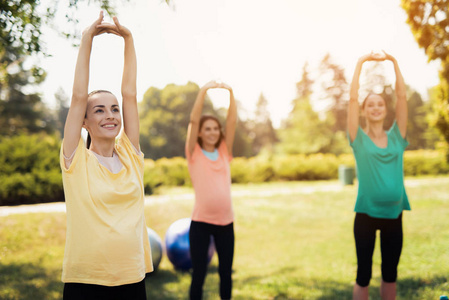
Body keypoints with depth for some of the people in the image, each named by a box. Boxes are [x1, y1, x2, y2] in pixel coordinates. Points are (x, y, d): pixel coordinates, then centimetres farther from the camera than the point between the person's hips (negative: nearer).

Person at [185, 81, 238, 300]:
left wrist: (231, 93, -7)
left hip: (225, 221, 3)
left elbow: (232, 121, 1)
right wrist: (203, 91, -15)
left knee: (226, 272, 13)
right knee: (199, 273, 3)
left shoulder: (224, 152, 9)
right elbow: (193, 120, -9)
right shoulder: (194, 153, 1)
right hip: (201, 222, -3)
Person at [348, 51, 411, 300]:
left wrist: (393, 62, 1)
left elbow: (401, 96, 2)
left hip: (394, 214, 3)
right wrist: (361, 62, -6)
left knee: (390, 272, 13)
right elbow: (352, 98, -8)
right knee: (363, 273, 5)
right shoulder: (359, 139, -1)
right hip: (366, 214, -3)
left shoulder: (396, 137, 6)